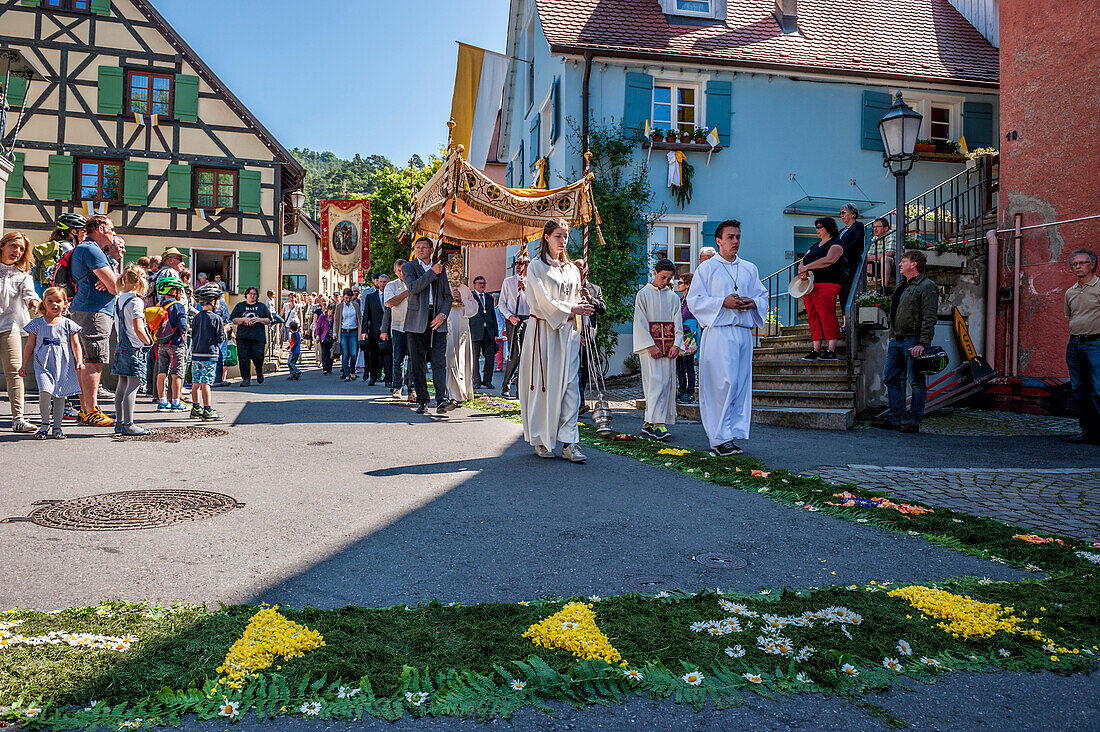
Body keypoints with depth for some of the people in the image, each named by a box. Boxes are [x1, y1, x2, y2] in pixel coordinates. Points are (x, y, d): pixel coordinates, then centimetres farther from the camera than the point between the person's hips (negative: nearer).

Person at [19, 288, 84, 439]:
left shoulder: (68, 324, 6)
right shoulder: (37, 323, 7)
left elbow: (76, 345, 4)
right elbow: (29, 346, 12)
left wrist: (79, 361, -11)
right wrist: (24, 366, 11)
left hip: (63, 365, 1)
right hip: (43, 365, -1)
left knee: (59, 396, 5)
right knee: (45, 392, -18)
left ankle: (57, 426, 17)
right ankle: (45, 423, 2)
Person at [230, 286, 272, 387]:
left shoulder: (262, 306, 14)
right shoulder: (240, 306, 14)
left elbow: (268, 320, 11)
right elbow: (234, 320, 9)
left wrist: (259, 319, -7)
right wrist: (244, 319, -8)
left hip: (258, 336, -1)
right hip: (243, 336, 1)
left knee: (257, 356, -10)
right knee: (243, 358, -5)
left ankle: (259, 372, 19)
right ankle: (246, 379, 2)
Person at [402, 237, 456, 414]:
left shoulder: (440, 269, 16)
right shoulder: (409, 267, 6)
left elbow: (448, 296, 15)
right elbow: (413, 288, -13)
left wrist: (443, 314, -2)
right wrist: (432, 273, -12)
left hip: (437, 321, 2)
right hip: (417, 321, -1)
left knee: (439, 362, -8)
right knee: (418, 364, 1)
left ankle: (442, 400, -14)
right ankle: (422, 401, 9)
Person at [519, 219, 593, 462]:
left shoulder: (572, 269, 18)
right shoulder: (536, 266, 1)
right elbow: (542, 301, -8)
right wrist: (571, 309, -10)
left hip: (567, 332, 4)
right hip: (543, 330, -4)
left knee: (569, 384, -5)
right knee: (543, 385, -2)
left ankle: (569, 442, -7)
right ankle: (540, 441, 9)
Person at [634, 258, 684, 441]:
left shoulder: (673, 297, 14)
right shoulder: (643, 294, 2)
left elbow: (678, 323, 11)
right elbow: (640, 323, -4)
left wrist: (676, 344, -4)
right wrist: (651, 346, -12)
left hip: (669, 348, 5)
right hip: (649, 345, -4)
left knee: (667, 383, 1)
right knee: (656, 381, -15)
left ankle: (648, 423, 7)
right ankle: (657, 424, -16)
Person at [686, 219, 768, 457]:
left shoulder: (750, 269, 19)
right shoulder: (707, 268, 4)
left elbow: (763, 295, 21)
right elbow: (694, 299, -2)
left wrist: (753, 303, -2)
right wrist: (722, 302, -14)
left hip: (744, 332, 6)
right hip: (719, 332, -5)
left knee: (740, 385, 4)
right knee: (723, 384, -12)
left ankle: (731, 435, 11)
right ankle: (718, 439, -9)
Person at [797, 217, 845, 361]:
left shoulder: (836, 244, 2)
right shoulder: (815, 246, 26)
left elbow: (829, 260, -16)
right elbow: (803, 261, 18)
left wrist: (807, 267, -15)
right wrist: (802, 270, -6)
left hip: (827, 285, -7)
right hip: (809, 285, 8)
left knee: (828, 317, -13)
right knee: (813, 318, 3)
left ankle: (831, 351, -13)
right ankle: (816, 351, 5)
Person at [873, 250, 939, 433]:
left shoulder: (926, 286, -8)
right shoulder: (902, 285, 19)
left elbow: (929, 318, -14)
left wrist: (923, 344, -21)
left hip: (913, 341, -9)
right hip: (897, 341, 9)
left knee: (916, 382, -1)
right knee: (890, 377, 8)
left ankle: (913, 422, 4)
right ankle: (894, 418, 15)